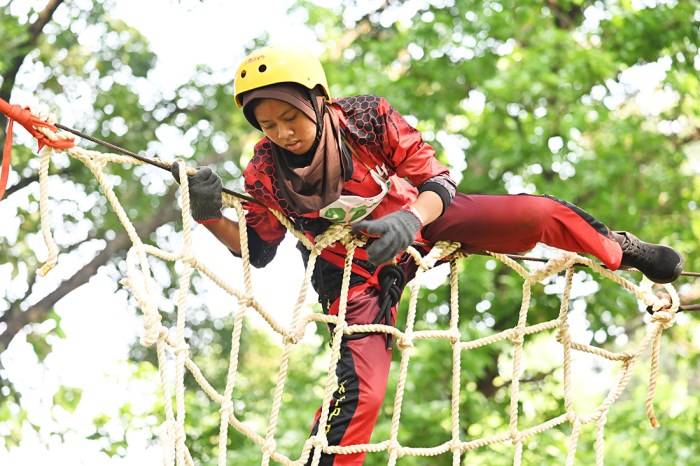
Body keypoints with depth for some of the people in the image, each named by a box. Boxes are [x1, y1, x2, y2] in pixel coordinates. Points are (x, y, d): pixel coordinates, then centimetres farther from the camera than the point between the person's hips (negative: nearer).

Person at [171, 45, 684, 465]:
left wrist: (409, 219, -44)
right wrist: (210, 215, -30)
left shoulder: (369, 118, -24)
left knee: (539, 213, -12)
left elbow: (439, 182, -21)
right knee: (360, 389, -18)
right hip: (354, 271, -1)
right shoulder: (266, 172, -20)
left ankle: (624, 251, 15)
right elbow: (257, 250, -9)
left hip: (416, 218, 1)